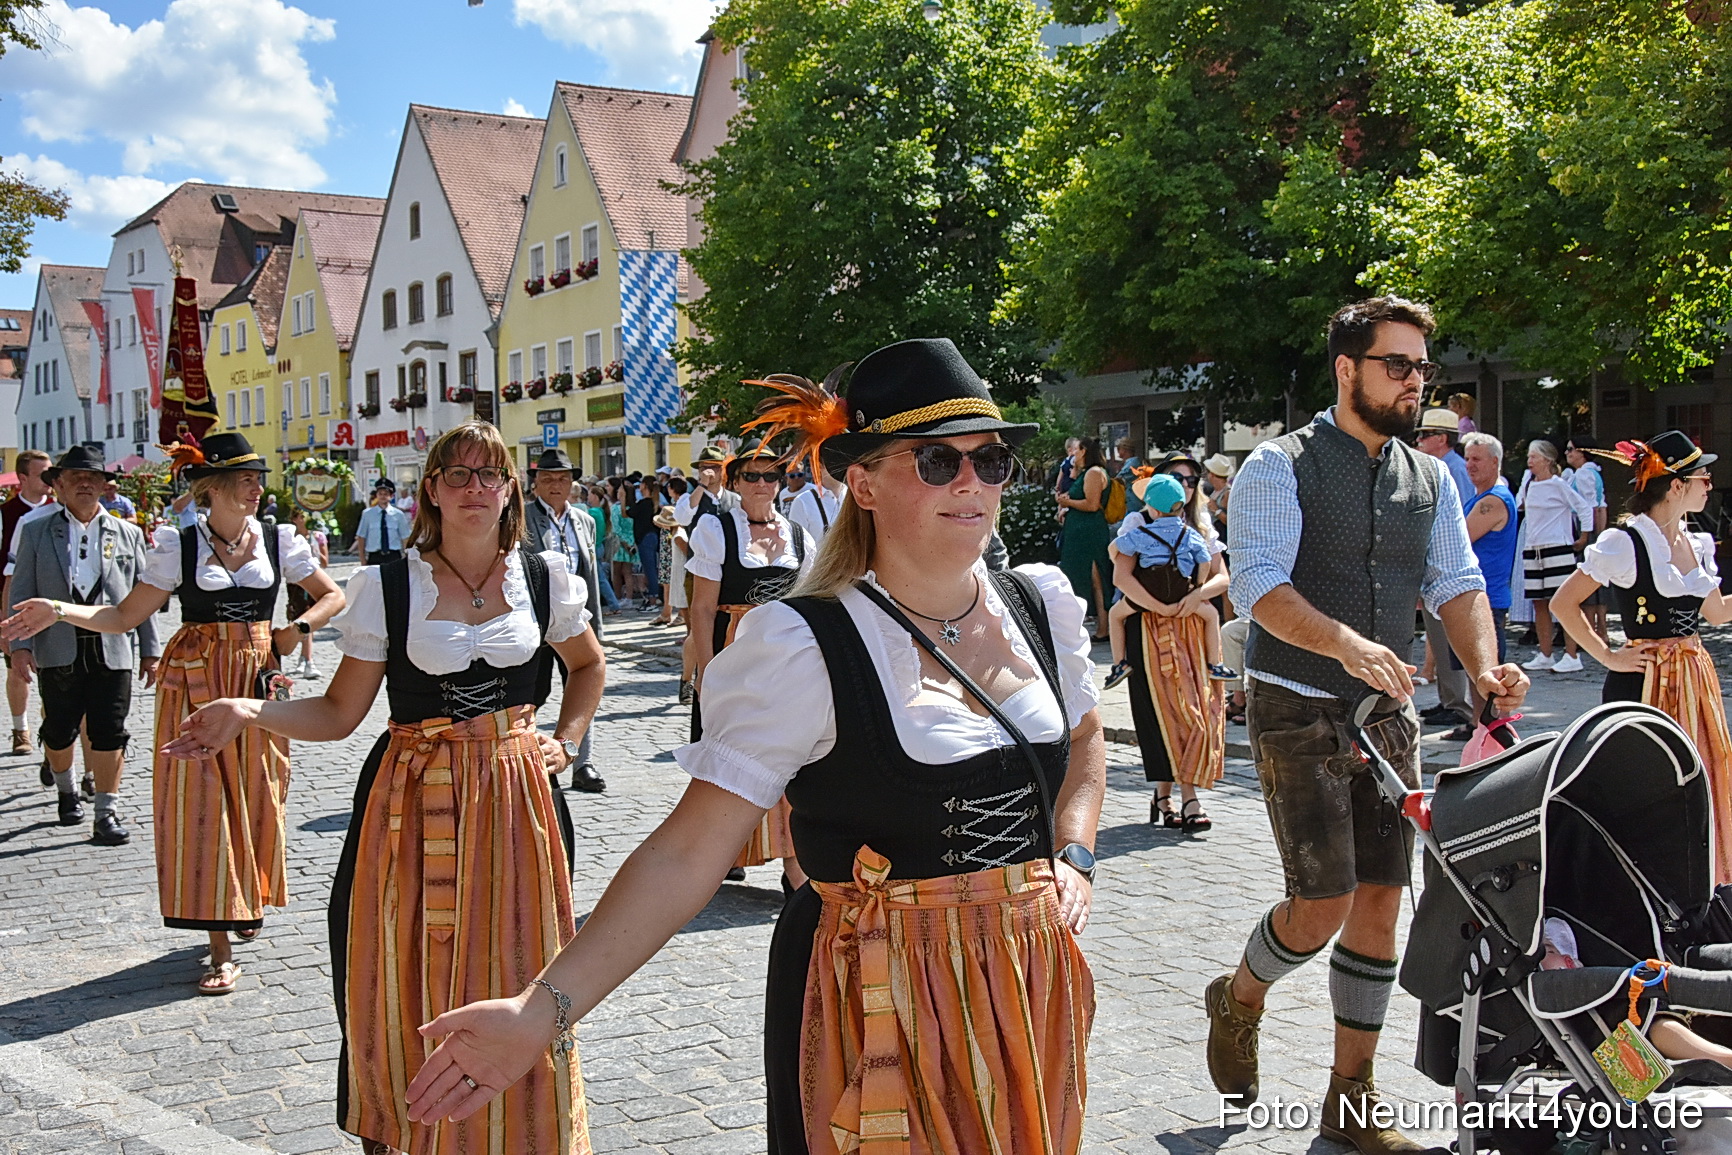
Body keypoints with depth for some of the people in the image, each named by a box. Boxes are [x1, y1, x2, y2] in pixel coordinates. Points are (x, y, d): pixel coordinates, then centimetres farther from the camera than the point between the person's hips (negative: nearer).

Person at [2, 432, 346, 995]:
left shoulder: (277, 540, 3)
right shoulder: (179, 546, -1)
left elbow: (332, 595, 12)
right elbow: (125, 616, -2)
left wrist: (298, 628, -5)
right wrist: (59, 610, -14)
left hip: (258, 679, 2)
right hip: (195, 682, -2)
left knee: (256, 798, 7)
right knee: (201, 804, -4)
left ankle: (252, 900, 35)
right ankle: (221, 952, 0)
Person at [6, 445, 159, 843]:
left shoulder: (128, 534, 10)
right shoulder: (36, 531, 7)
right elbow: (21, 592, 4)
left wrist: (150, 650, 7)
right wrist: (21, 644, -6)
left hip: (114, 649, 0)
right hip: (59, 649, 0)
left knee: (109, 733, -1)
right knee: (59, 730, 10)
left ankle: (106, 813, 8)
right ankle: (66, 790, 37)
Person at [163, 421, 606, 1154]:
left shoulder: (545, 578, 2)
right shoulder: (387, 586, -3)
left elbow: (588, 666, 21)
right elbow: (339, 713, -2)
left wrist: (565, 741, 8)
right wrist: (248, 713, -16)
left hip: (513, 795, 1)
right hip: (411, 801, -1)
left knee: (513, 985, 6)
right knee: (405, 993, 4)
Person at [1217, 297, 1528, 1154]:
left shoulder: (1430, 478, 10)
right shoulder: (1280, 467, -8)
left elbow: (1456, 583, 6)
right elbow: (1260, 585, -20)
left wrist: (1484, 668, -14)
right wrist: (1348, 645, -36)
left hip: (1386, 709, 6)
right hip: (1297, 713, -6)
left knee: (1379, 903, 6)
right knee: (1324, 904, -10)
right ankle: (1239, 1001, 23)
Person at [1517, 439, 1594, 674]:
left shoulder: (1558, 485, -6)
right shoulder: (1528, 484, 11)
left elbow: (1585, 508, -5)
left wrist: (1583, 538, -4)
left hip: (1557, 548, -7)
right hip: (1532, 549, 7)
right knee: (1539, 603, 8)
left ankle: (1572, 657, -7)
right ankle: (1545, 656, 14)